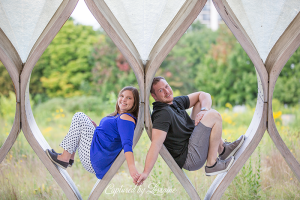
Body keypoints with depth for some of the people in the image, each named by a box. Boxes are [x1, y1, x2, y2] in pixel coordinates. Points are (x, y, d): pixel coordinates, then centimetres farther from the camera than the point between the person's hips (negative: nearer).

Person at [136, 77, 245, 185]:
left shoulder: (176, 102, 9)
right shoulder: (162, 114, -20)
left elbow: (204, 95, 17)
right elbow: (156, 143, -32)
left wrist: (204, 111, -4)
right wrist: (146, 172, -41)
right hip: (188, 159, -10)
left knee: (200, 104, 19)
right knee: (214, 116, -12)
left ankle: (222, 149, 20)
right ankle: (212, 164, -9)